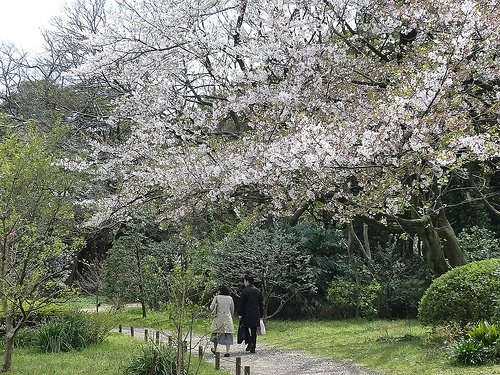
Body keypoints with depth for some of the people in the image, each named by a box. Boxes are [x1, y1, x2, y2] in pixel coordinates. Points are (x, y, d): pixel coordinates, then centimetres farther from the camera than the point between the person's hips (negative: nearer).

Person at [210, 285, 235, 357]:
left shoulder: (217, 298, -5)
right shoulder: (230, 298, 1)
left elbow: (211, 308, -6)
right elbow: (232, 310, 9)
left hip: (219, 318, 0)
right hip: (228, 318, 0)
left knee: (217, 333, 15)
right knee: (228, 335, 2)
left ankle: (215, 349, 30)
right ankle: (227, 351, -6)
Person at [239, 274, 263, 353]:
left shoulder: (245, 291, -8)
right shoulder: (258, 291, 8)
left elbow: (242, 303, -8)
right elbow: (261, 304, 11)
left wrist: (240, 314, -3)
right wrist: (260, 315, 15)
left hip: (247, 314, -4)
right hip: (256, 314, 4)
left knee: (246, 329, 8)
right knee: (254, 331, 8)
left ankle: (249, 343, -11)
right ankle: (253, 348, 9)